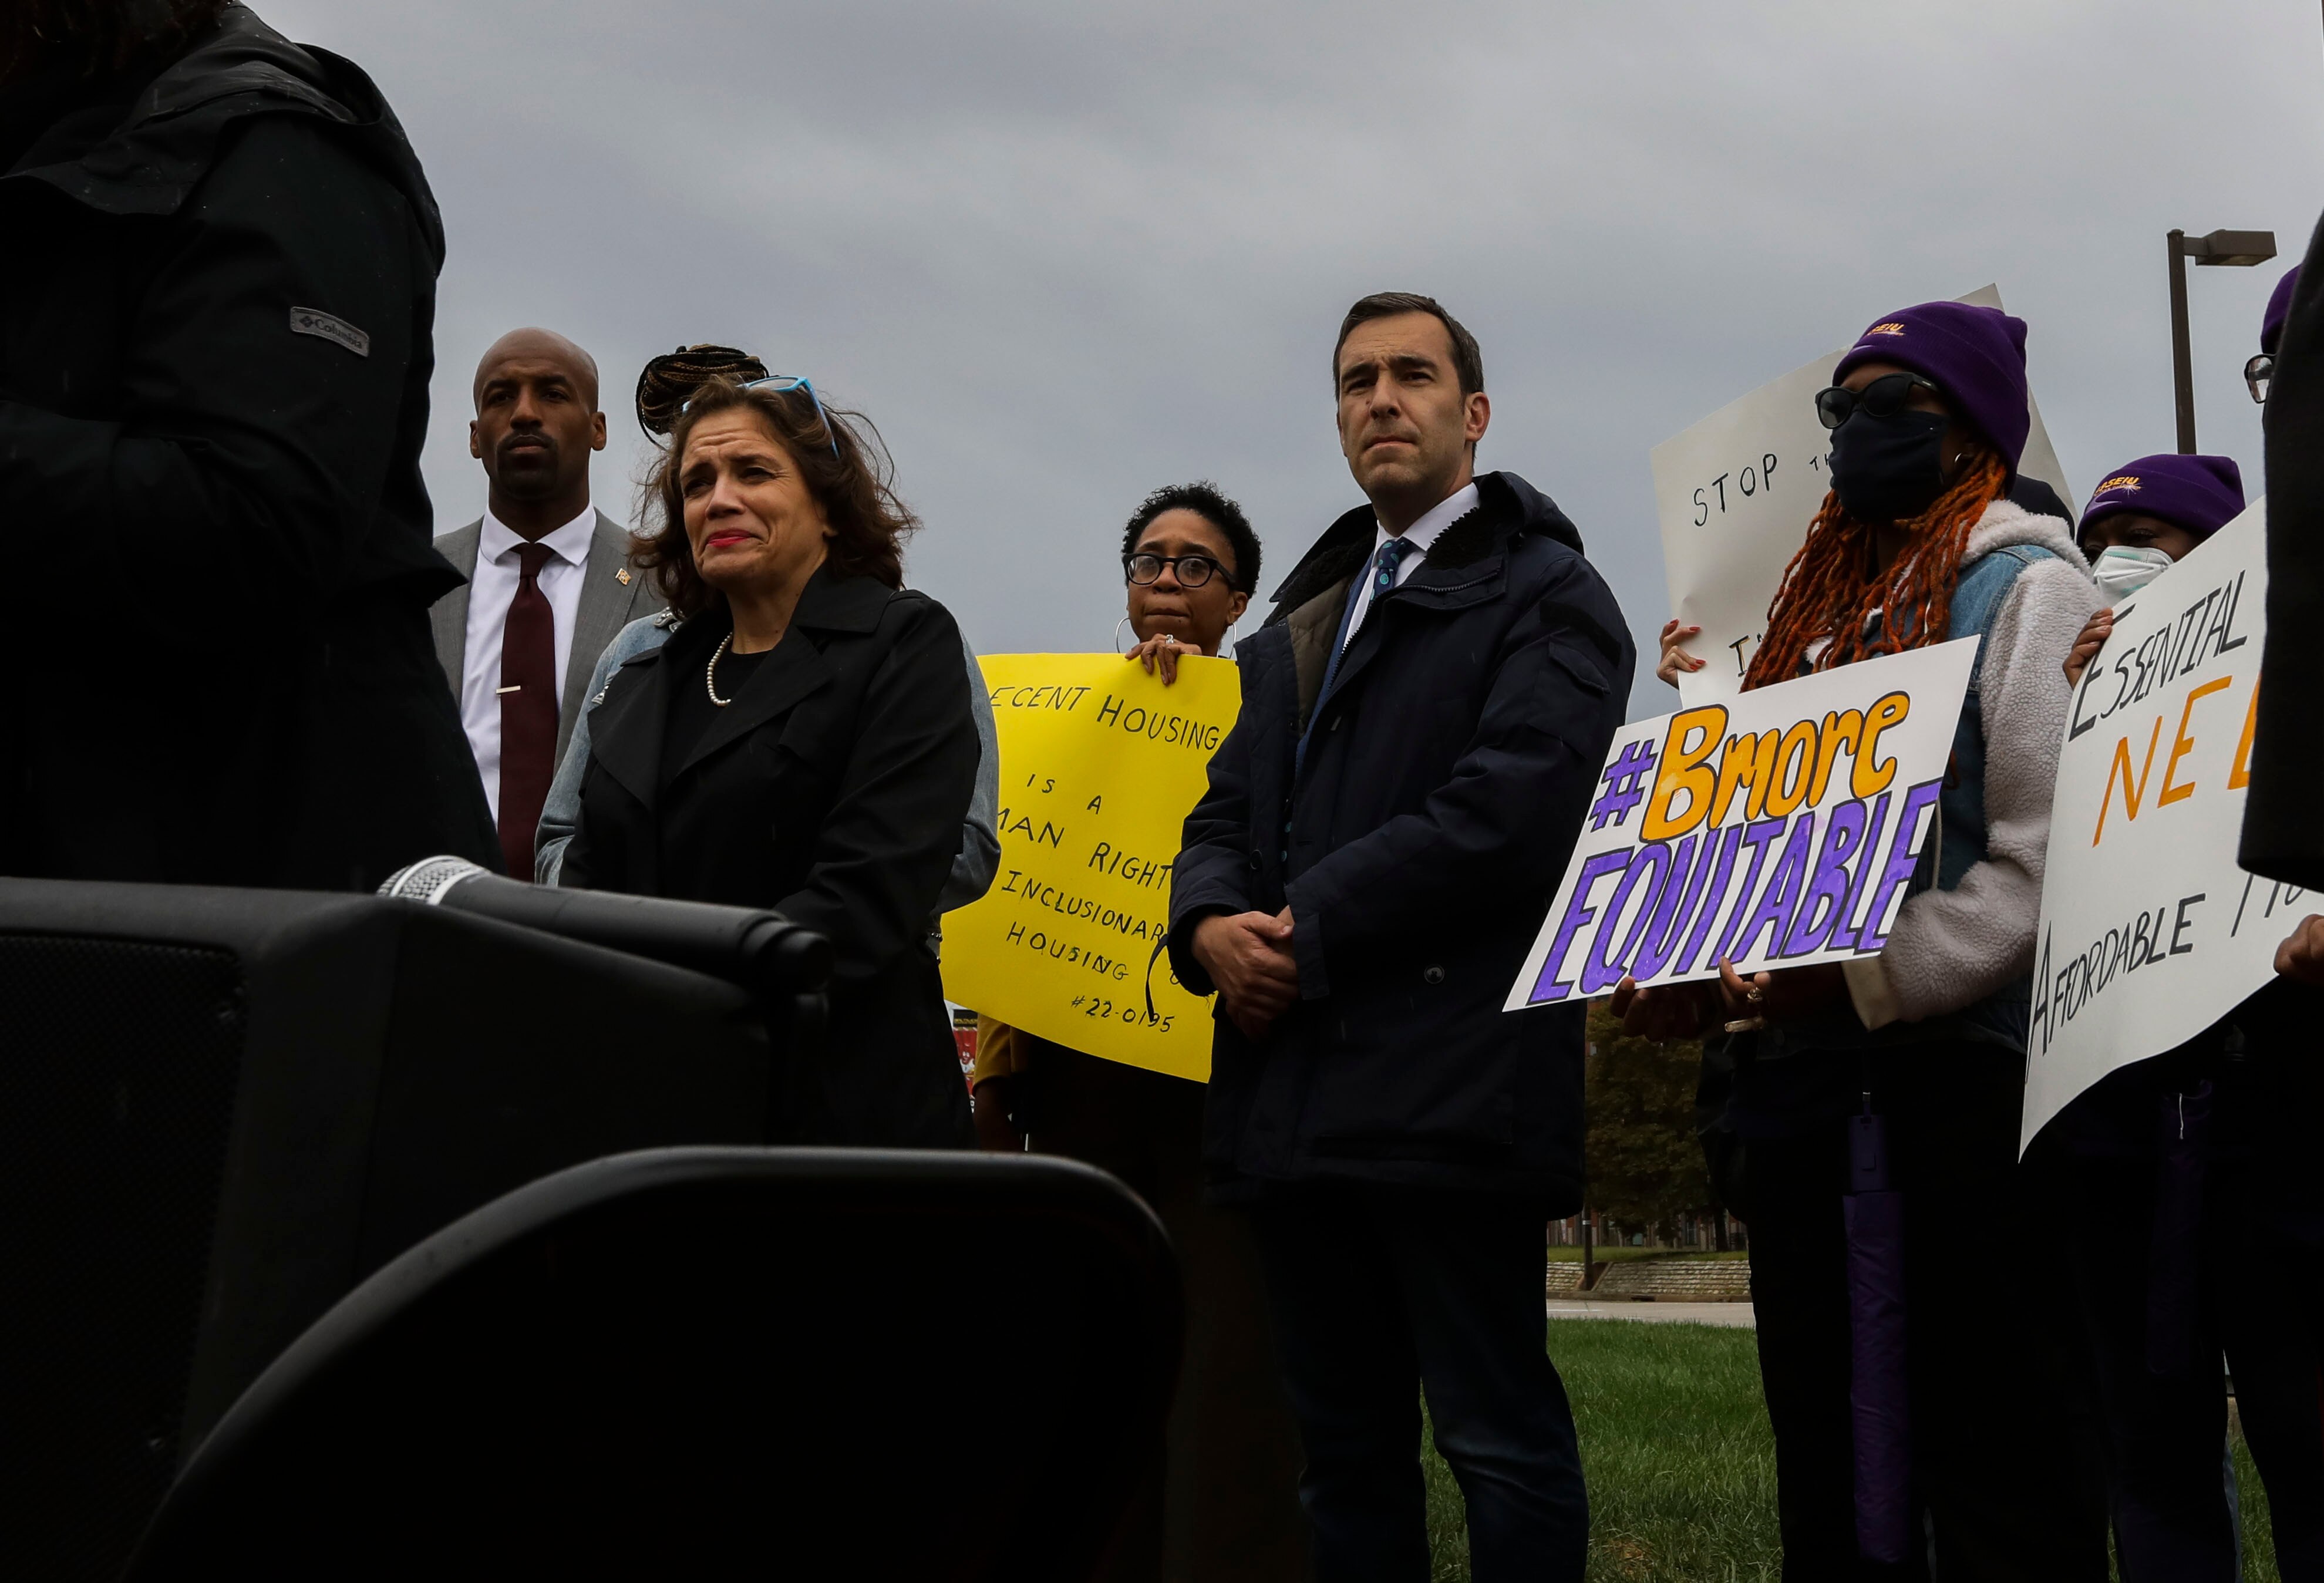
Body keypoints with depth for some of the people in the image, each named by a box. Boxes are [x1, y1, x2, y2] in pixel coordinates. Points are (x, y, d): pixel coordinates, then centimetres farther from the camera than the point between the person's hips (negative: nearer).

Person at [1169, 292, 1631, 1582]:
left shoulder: (1543, 592, 0)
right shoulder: (1296, 625, 24)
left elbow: (1510, 807, -14)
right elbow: (1227, 811, 18)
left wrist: (1308, 934, -13)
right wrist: (1212, 922, -5)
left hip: (1450, 1089, -7)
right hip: (1294, 1091, 7)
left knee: (1501, 1447, -3)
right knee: (1343, 1450, 13)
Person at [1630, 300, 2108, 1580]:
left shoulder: (2025, 587, -3)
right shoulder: (1819, 609, 20)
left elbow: (2048, 862, -14)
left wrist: (1861, 978, -21)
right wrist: (1696, 978, 4)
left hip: (1954, 1075, -8)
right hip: (1797, 1087, 8)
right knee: (1825, 1471, 13)